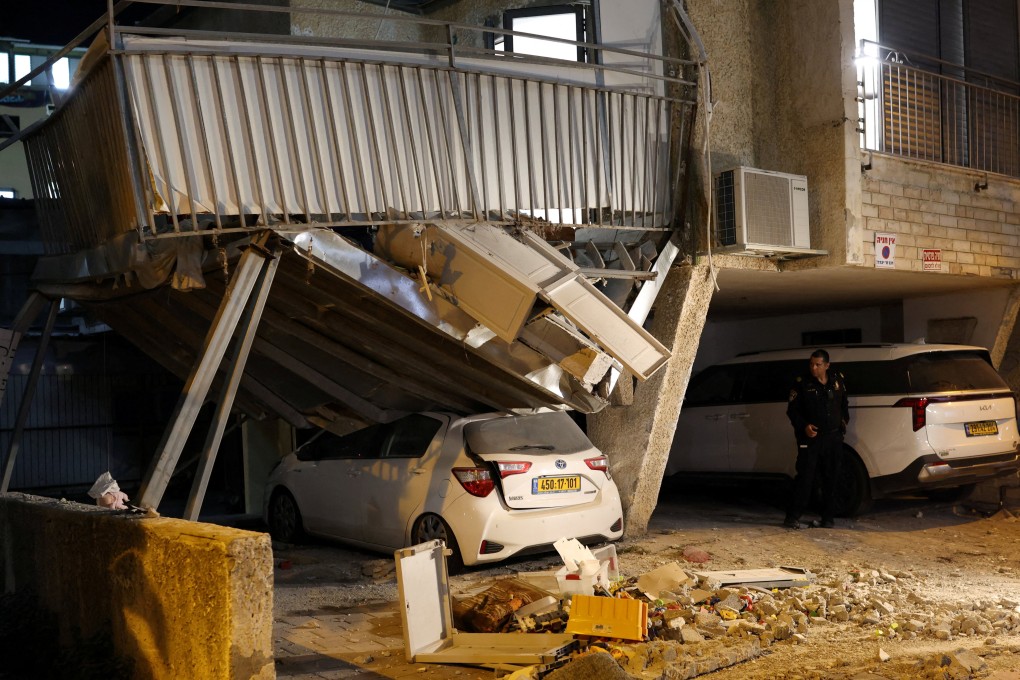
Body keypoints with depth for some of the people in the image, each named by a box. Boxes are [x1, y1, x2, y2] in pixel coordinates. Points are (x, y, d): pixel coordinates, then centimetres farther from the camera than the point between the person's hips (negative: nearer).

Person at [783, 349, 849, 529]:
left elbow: (844, 403, 23)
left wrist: (844, 420, 10)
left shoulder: (837, 380, 8)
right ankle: (792, 517, -7)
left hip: (833, 437, 4)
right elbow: (792, 410, -4)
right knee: (805, 477, -9)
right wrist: (804, 426, -17)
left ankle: (828, 518, 19)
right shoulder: (802, 383, -5)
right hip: (810, 438, -4)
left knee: (831, 479, 9)